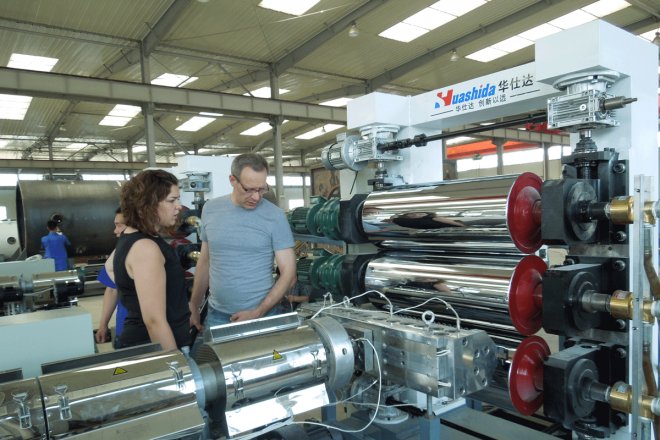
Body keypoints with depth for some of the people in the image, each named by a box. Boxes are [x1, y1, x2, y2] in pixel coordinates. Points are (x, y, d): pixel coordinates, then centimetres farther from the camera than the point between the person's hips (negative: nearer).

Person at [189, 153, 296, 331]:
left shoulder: (275, 216, -10)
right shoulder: (210, 209, 1)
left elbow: (288, 273, -10)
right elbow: (204, 261, 10)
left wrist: (258, 313, -16)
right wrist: (194, 307, 11)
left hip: (263, 314, -2)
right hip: (216, 315, 3)